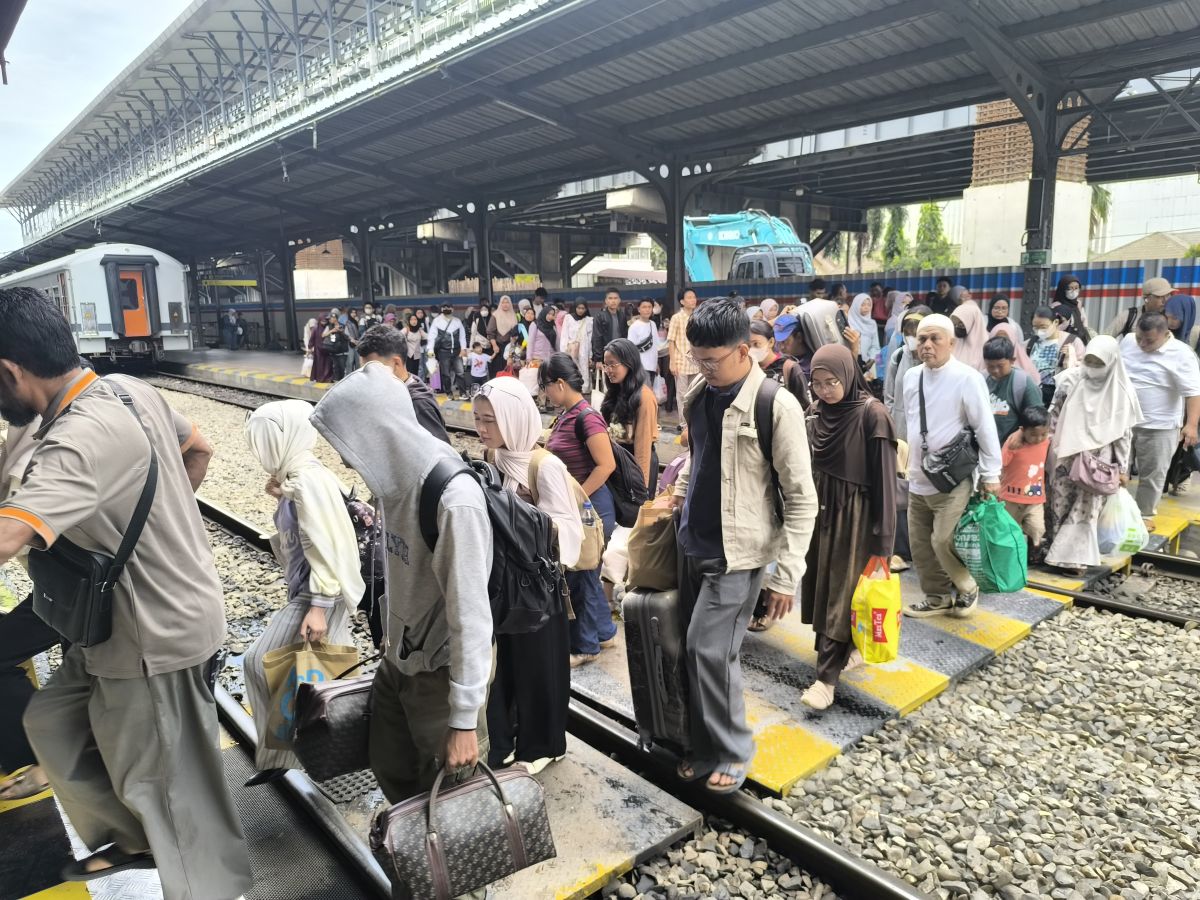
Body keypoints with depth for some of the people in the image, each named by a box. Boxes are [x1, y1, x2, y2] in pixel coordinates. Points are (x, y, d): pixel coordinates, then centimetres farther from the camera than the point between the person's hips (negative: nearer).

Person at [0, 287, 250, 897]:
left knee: (162, 784, 10)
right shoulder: (129, 389, -2)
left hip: (157, 632, -9)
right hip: (142, 614, 9)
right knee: (52, 724, 25)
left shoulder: (83, 436, -30)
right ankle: (136, 838, 41)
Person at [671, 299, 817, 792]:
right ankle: (705, 744, 30)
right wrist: (680, 492, 10)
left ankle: (732, 751, 17)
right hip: (694, 545, 6)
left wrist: (786, 574, -14)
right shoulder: (697, 396, 4)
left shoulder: (776, 406, -16)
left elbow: (802, 499, -13)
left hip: (738, 552, -6)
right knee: (702, 650, 12)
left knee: (710, 648, -6)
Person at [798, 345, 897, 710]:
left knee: (841, 590, -2)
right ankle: (849, 650, 32)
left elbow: (883, 476, -15)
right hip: (820, 507, 6)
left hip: (853, 513, -6)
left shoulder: (872, 414, -15)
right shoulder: (816, 411, 2)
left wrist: (882, 539, -15)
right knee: (821, 583, 13)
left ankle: (827, 677, 3)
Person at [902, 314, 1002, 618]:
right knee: (920, 544, 11)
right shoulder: (911, 376, 4)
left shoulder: (967, 378, -14)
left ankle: (967, 588, 21)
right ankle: (938, 597, 29)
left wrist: (990, 474, -9)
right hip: (918, 477, 6)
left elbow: (985, 427, -11)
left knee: (943, 542, -7)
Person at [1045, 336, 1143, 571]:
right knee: (1061, 504, 6)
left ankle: (1070, 555, 5)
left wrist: (1123, 467, -3)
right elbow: (1054, 415, 7)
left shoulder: (1122, 391, -7)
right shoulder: (1070, 380, -3)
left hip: (1098, 461, -2)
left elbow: (1125, 433, -3)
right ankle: (1065, 551, 18)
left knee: (1086, 507, -2)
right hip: (1067, 456, 2)